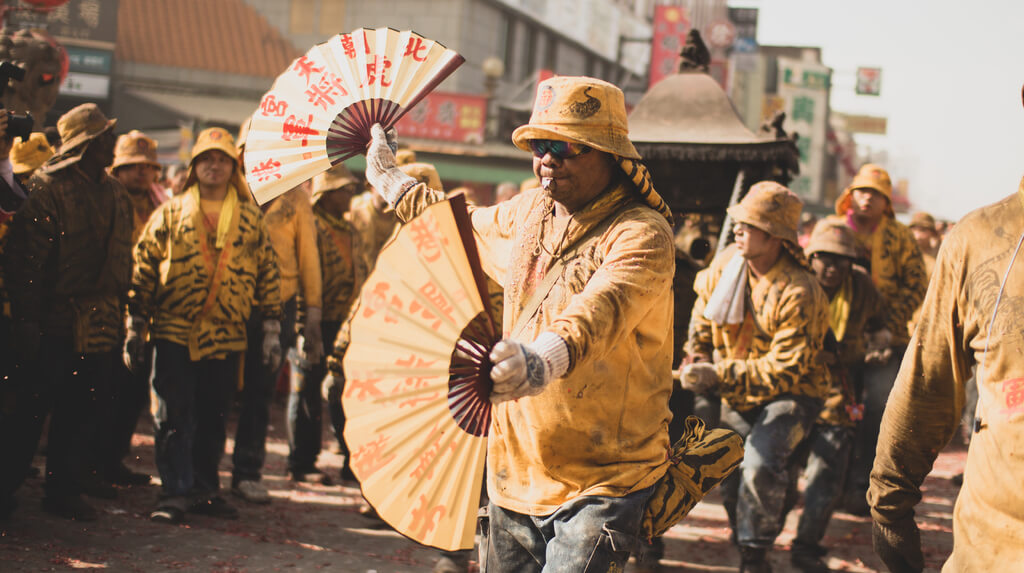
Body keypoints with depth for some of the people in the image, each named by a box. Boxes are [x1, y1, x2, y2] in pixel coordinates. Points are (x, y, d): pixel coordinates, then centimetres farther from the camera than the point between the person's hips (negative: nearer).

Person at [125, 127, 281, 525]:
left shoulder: (251, 221, 10)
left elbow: (268, 276, 12)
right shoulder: (169, 215, 6)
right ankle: (175, 491, 2)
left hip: (226, 337, 2)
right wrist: (136, 327, 1)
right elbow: (144, 269, 6)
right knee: (172, 416, -4)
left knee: (212, 418, 9)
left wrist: (271, 328, 7)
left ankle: (204, 489, 19)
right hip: (174, 332, -1)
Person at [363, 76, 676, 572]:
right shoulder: (530, 211, 8)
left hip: (604, 480, -7)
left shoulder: (642, 234, -16)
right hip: (514, 470, 7)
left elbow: (602, 308, -36)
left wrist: (545, 356, -56)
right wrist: (391, 181, 39)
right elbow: (468, 226, 31)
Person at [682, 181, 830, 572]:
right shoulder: (724, 265, -7)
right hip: (737, 396, 7)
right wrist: (697, 358, -2)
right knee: (729, 478, 15)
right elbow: (702, 319, 13)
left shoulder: (798, 293, -26)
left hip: (789, 395, -7)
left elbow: (785, 370, -27)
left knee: (760, 465, -29)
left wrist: (719, 376, -28)